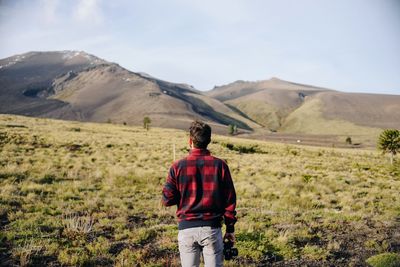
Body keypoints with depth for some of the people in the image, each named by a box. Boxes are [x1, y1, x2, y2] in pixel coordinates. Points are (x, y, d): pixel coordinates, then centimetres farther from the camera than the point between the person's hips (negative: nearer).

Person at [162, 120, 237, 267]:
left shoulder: (178, 166, -5)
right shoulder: (219, 165, -4)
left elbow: (167, 200, -4)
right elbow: (230, 200, -1)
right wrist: (230, 228, 8)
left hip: (186, 228, 0)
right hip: (212, 227, 0)